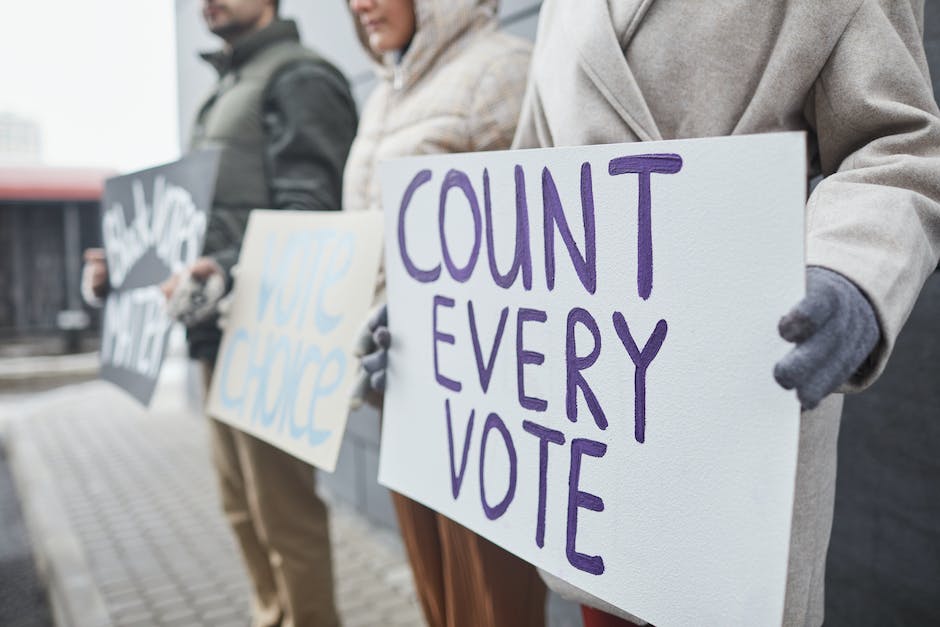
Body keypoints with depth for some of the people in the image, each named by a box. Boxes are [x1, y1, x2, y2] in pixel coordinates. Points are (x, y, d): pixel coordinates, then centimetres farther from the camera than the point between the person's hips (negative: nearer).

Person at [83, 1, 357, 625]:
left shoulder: (299, 77, -5)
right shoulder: (224, 92, 24)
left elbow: (307, 215, -18)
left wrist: (230, 271, -32)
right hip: (222, 333, 9)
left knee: (283, 510, -2)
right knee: (243, 504, 18)